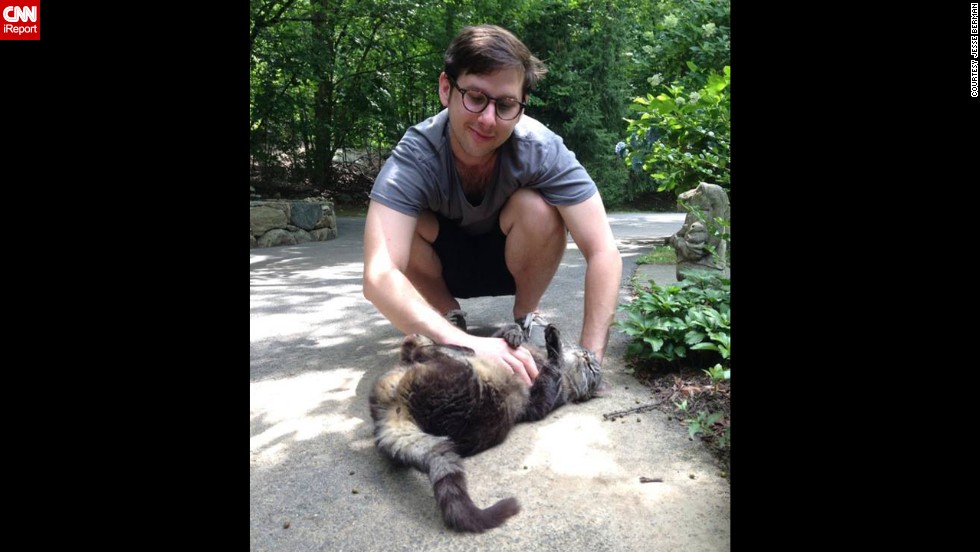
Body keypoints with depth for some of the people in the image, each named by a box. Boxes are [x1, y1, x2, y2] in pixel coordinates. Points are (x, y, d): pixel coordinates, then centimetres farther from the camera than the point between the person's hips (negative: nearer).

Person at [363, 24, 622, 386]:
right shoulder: (414, 158, -32)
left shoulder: (542, 149, -30)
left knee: (537, 208, -31)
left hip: (514, 260, 1)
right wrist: (465, 344, -57)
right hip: (442, 265, 0)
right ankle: (451, 319, -4)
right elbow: (378, 277, -44)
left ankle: (527, 318, -4)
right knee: (401, 227, -31)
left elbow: (603, 252, -32)